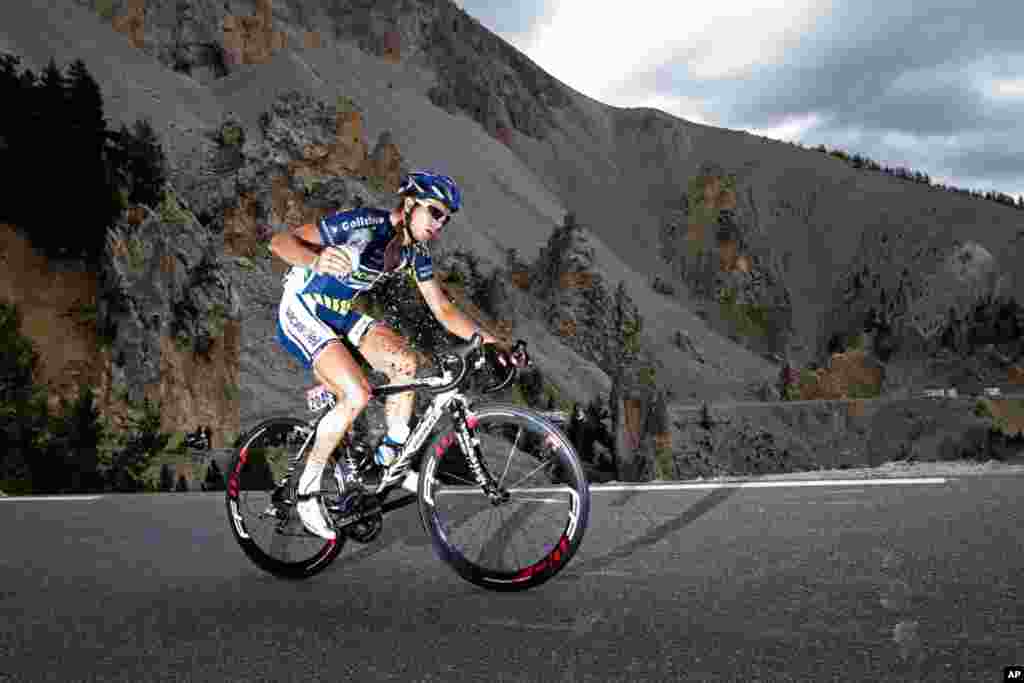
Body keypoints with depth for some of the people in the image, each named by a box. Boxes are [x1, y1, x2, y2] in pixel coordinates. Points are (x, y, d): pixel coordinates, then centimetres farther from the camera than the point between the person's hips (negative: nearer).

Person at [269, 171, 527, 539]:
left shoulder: (416, 253, -2)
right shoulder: (362, 224, -24)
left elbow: (443, 309, 2)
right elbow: (280, 241, -26)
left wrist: (490, 340, -13)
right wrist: (317, 259, -48)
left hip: (339, 315, 7)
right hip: (301, 310, -7)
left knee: (405, 362, -10)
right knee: (357, 394, -23)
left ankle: (392, 456, 7)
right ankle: (307, 490, -8)